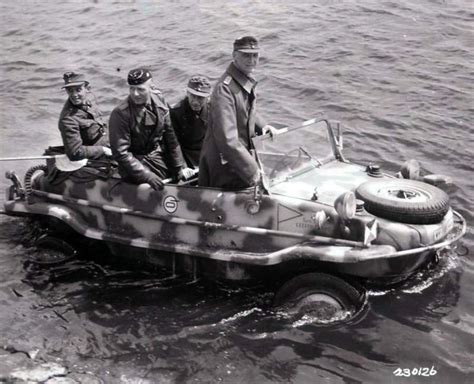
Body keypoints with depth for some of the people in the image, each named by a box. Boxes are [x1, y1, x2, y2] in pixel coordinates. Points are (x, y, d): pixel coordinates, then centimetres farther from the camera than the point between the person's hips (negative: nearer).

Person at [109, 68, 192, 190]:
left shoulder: (158, 100, -5)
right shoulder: (120, 114, -21)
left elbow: (170, 135, 2)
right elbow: (120, 153, -21)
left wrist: (178, 167, 3)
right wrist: (147, 176, -24)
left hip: (160, 156, 6)